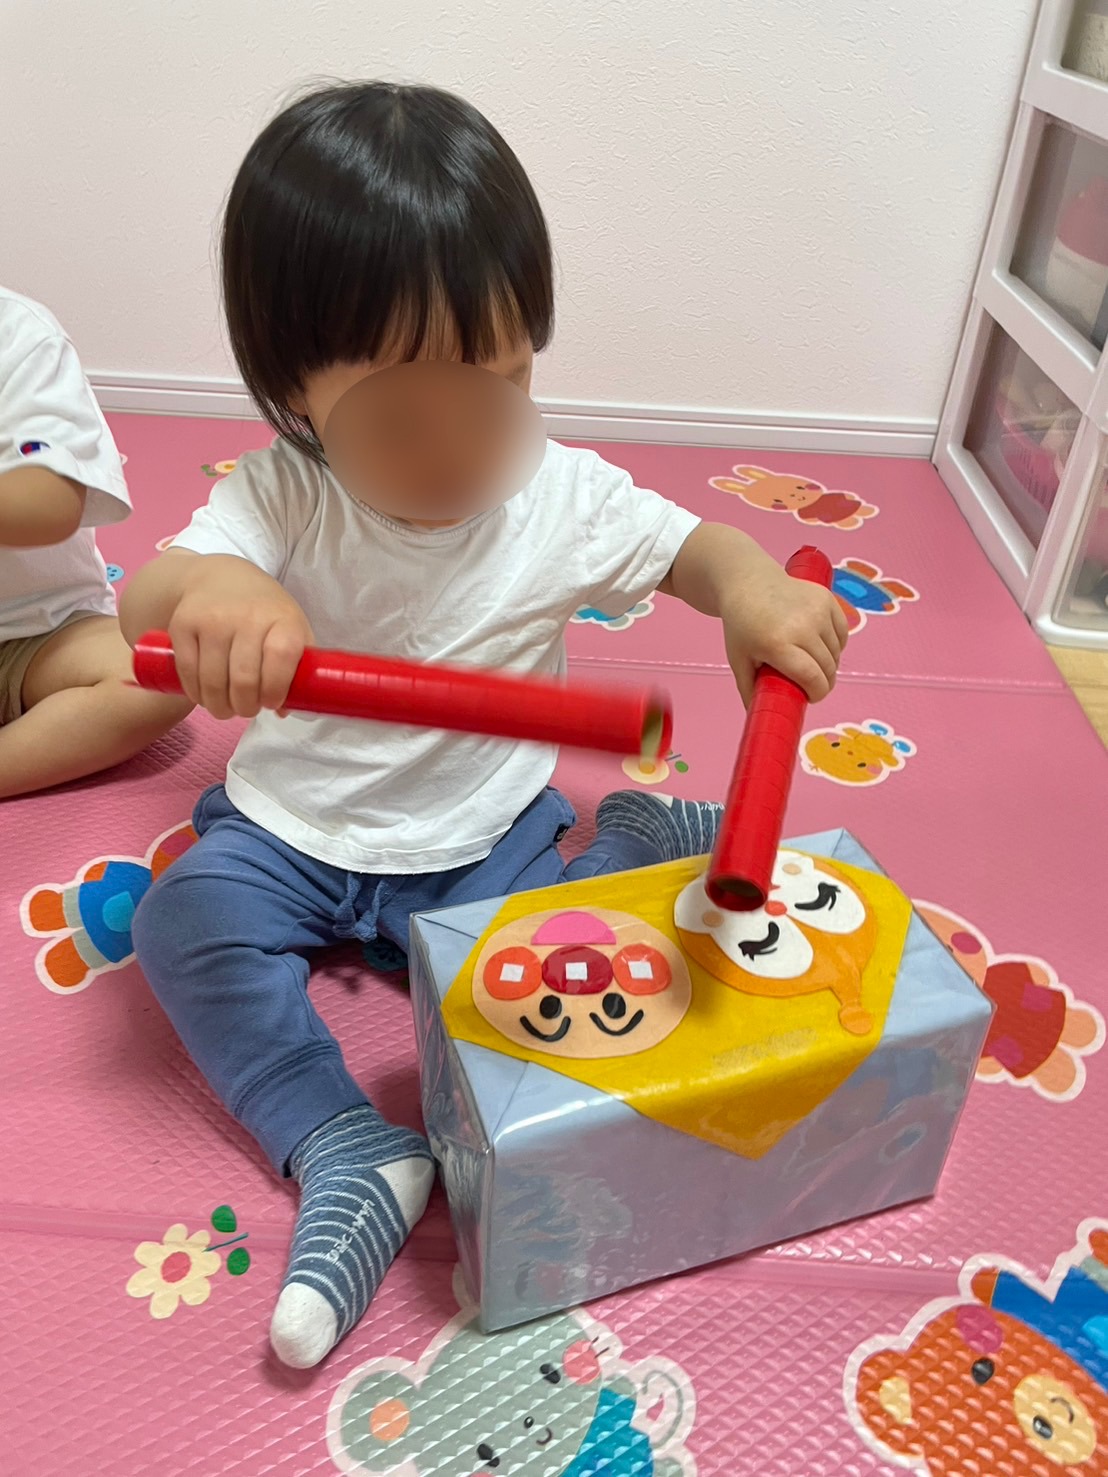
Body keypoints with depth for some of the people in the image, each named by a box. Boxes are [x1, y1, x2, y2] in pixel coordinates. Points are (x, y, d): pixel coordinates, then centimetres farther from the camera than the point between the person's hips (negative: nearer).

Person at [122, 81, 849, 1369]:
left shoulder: (564, 502, -15)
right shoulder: (279, 501, -17)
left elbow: (696, 544, -5)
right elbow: (140, 612, -27)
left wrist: (756, 590, -31)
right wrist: (204, 589, -54)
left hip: (487, 839, -1)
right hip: (290, 831, 2)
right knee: (185, 916, -23)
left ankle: (639, 845, 1)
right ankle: (345, 1152, -17)